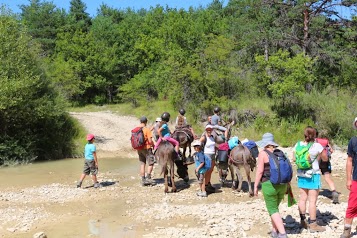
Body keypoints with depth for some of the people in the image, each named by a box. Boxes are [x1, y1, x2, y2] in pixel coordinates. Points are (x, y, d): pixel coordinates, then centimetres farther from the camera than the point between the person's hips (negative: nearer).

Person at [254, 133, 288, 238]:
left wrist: (255, 186, -4)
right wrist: (286, 185, 20)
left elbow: (260, 171, -12)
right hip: (282, 184, 6)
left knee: (273, 210, 2)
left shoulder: (263, 153, -8)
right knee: (275, 207, 21)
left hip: (269, 184, -6)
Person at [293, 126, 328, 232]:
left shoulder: (298, 145, 0)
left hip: (301, 175, 5)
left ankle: (303, 221, 24)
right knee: (312, 200, 0)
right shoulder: (317, 146, -13)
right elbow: (325, 159, 0)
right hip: (313, 175, -5)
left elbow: (294, 158, 11)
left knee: (302, 198, 14)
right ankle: (313, 225, 6)